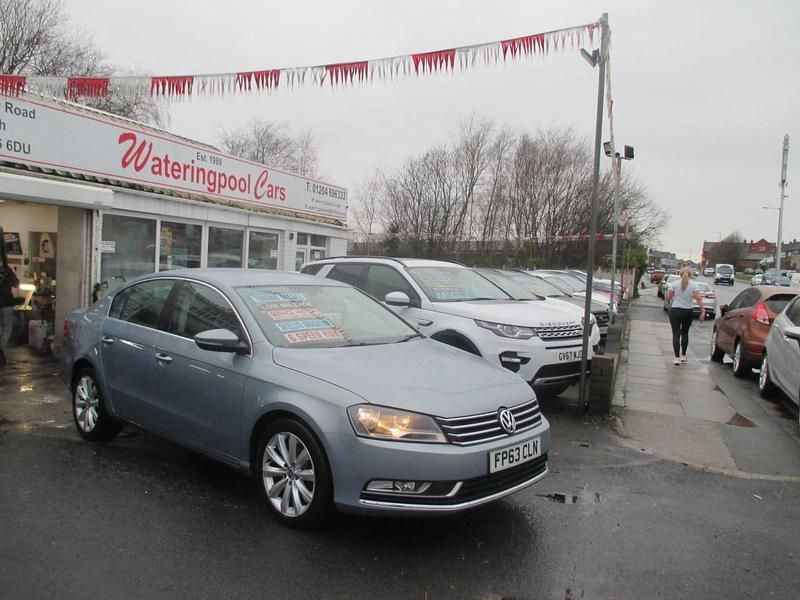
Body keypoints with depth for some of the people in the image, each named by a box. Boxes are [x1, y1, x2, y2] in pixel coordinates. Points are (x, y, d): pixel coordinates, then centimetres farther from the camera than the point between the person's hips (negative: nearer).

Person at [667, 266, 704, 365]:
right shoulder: (694, 284, -2)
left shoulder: (675, 283, -1)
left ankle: (677, 358, -6)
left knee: (676, 334, 0)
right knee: (685, 333, 18)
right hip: (688, 312, 1)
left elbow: (668, 297, 0)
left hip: (675, 311, -1)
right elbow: (698, 299, -9)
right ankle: (683, 356, 22)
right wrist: (702, 311, -7)